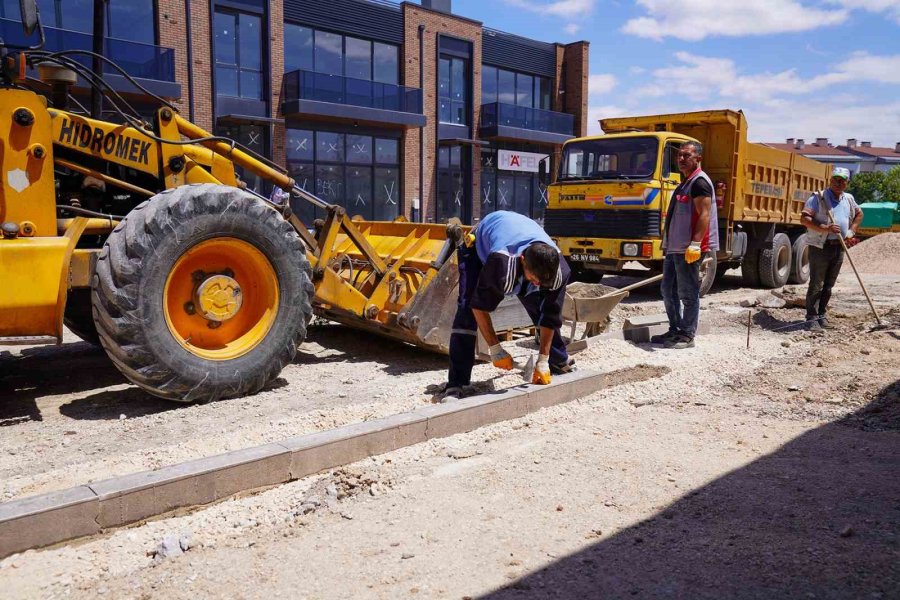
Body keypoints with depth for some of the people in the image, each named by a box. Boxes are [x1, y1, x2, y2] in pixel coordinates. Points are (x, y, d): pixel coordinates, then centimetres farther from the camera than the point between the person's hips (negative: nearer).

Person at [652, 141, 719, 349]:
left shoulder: (699, 182, -10)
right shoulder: (685, 183, 21)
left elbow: (704, 215, -19)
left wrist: (695, 243, -26)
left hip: (688, 249, -10)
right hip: (674, 247, 10)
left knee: (688, 293, -4)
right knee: (668, 290, 14)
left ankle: (687, 336, 3)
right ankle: (675, 330, 24)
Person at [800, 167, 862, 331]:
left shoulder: (849, 199, 11)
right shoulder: (818, 198, -8)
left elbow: (859, 214, 29)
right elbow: (804, 218, -17)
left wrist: (851, 232, 13)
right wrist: (826, 228, -26)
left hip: (839, 248, 6)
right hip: (820, 247, -6)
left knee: (828, 285, 13)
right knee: (816, 285, -5)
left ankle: (821, 316, 23)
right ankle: (812, 319, 0)